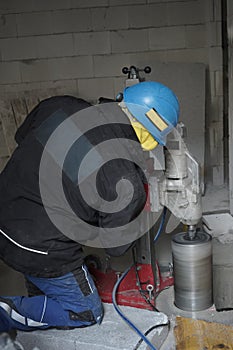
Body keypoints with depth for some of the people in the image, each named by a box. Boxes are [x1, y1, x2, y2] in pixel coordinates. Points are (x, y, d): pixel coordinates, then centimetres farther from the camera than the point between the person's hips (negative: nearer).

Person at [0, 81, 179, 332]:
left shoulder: (58, 105, -10)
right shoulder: (126, 183, -24)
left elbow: (21, 137, 11)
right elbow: (116, 246, -8)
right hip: (42, 254, -7)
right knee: (87, 313, 16)